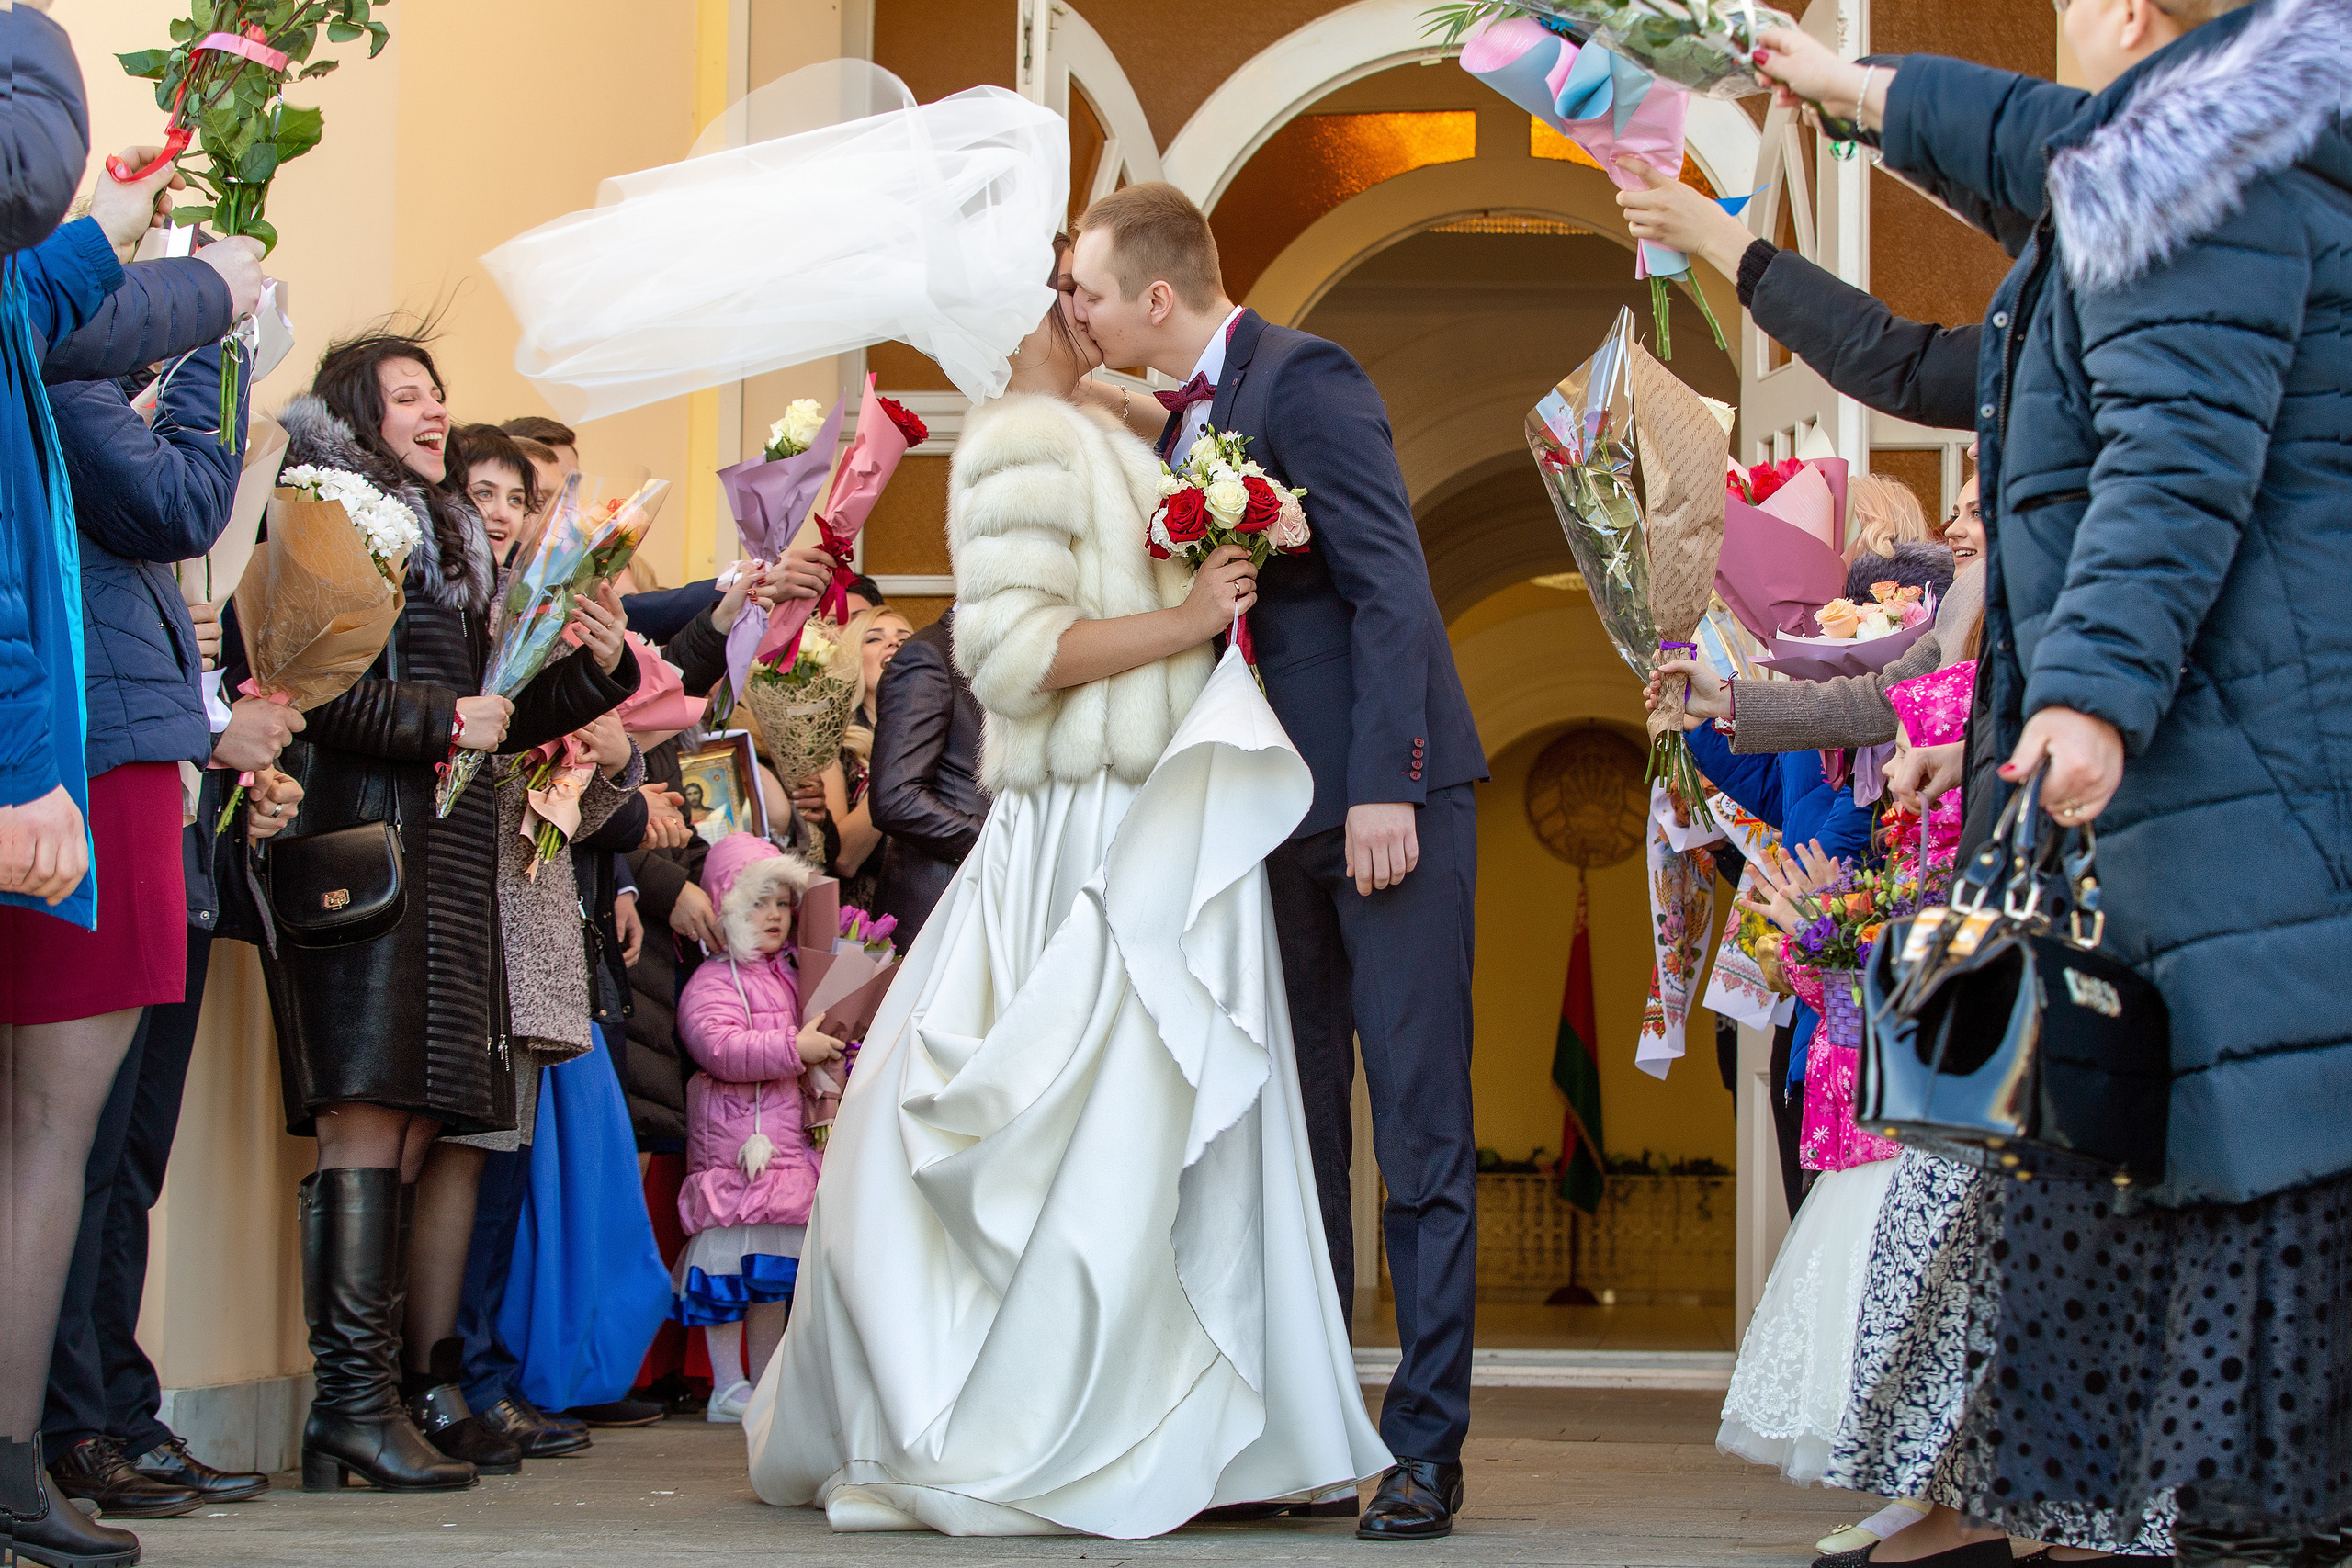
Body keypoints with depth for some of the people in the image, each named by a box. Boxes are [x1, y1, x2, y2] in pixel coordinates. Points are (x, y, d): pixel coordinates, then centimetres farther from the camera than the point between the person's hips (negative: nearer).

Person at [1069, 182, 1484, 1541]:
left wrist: (1383, 789, -23)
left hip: (1387, 796, -9)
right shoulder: (1188, 418, 15)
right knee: (1296, 1129, 10)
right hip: (1286, 815, 9)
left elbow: (1391, 587, -17)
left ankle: (1427, 1445, -2)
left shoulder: (1306, 380, -11)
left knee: (1421, 1133, -4)